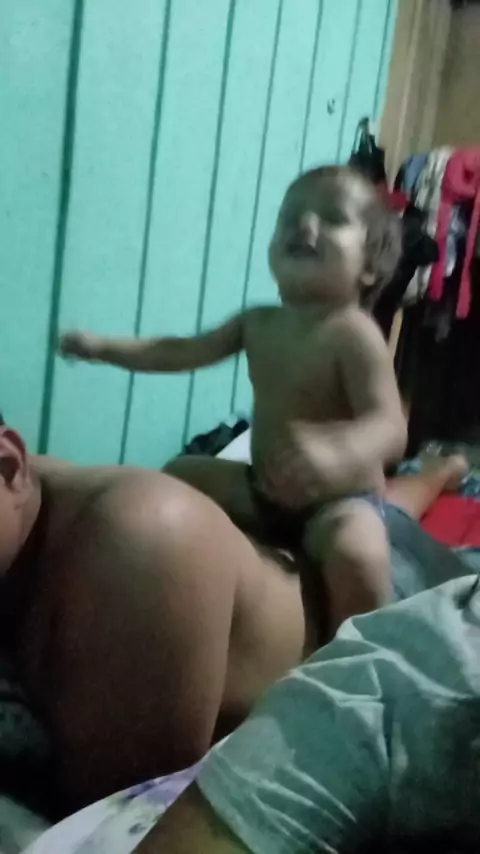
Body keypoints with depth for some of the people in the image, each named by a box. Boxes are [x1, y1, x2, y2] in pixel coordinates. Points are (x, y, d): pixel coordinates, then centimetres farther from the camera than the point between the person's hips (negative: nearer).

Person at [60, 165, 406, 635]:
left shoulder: (354, 335, -24)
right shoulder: (259, 323, -1)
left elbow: (391, 428, -34)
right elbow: (185, 352, 12)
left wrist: (336, 451, -57)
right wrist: (103, 347, 8)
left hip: (341, 500, -7)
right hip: (263, 488, 8)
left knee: (356, 555, -37)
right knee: (181, 475, 14)